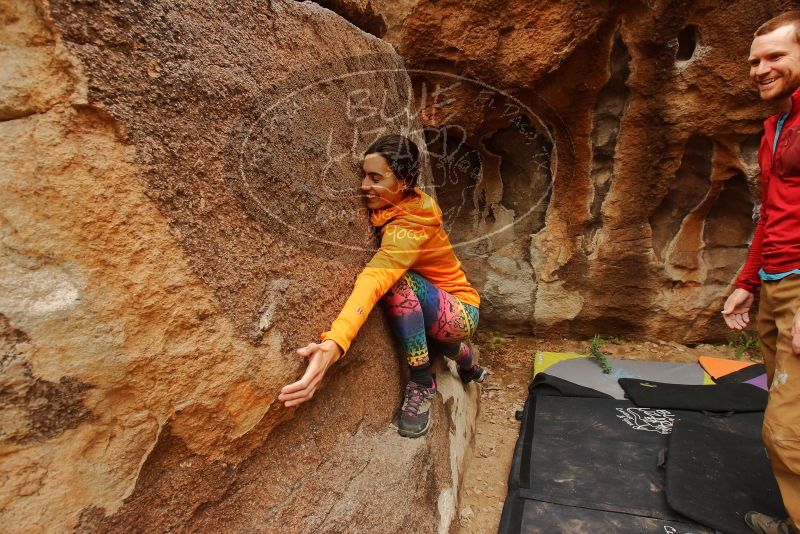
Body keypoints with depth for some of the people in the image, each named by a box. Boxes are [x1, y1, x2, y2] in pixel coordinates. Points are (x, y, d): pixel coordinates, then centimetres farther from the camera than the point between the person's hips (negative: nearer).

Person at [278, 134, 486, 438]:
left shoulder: (407, 227, -30)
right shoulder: (407, 205, -5)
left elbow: (375, 279, -48)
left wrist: (334, 344, -61)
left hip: (460, 313, -10)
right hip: (435, 310, 10)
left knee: (400, 280, -29)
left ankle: (421, 383, -16)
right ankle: (468, 365, 29)